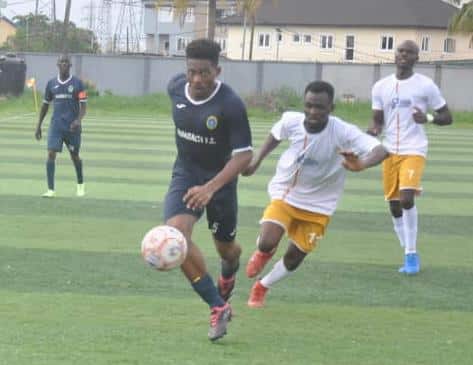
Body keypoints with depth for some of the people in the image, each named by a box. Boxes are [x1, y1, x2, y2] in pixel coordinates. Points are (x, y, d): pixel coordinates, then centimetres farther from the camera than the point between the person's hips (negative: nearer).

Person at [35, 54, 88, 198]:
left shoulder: (77, 83, -2)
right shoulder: (51, 83, 6)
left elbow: (83, 105, -6)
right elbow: (45, 105, 15)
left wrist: (79, 120, -25)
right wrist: (38, 126, 14)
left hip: (72, 126, -1)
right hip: (56, 125, 2)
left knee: (75, 156, 11)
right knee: (51, 154, -14)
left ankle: (80, 185, 36)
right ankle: (51, 190, -14)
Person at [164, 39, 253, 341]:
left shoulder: (231, 105, -26)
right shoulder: (176, 87, -10)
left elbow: (244, 155, -25)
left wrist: (210, 188, -37)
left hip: (220, 179, -3)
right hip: (185, 175, 3)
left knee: (226, 247, 15)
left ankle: (229, 271, 58)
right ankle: (218, 307, -16)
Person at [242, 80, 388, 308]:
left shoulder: (344, 133, -28)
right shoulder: (291, 121, -18)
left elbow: (380, 151, -39)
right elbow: (275, 135, 8)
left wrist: (361, 164, -59)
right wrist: (257, 161, 5)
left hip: (318, 206, -1)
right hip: (284, 194, 1)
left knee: (294, 258, 7)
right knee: (267, 243, -19)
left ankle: (262, 287, 37)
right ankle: (263, 253, 20)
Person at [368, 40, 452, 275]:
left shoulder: (425, 85, -2)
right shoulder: (381, 87, 7)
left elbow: (447, 117, 2)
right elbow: (378, 121, 13)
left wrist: (428, 118, -19)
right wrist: (374, 131, -11)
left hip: (414, 151, -4)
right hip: (390, 151, 4)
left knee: (407, 198, -22)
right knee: (394, 205, 6)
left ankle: (411, 254, -9)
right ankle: (410, 256, 22)